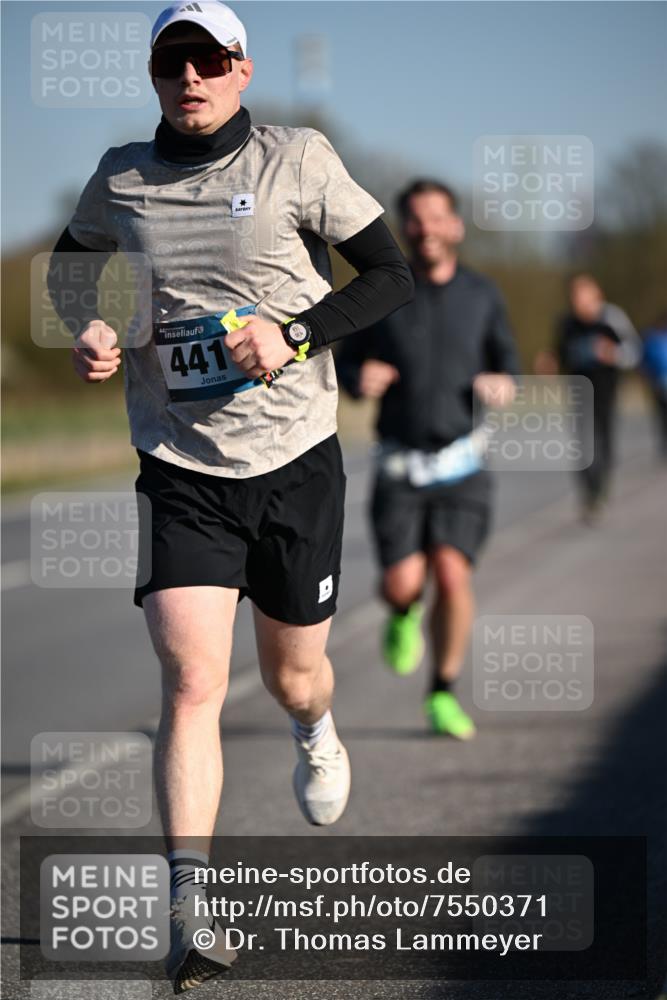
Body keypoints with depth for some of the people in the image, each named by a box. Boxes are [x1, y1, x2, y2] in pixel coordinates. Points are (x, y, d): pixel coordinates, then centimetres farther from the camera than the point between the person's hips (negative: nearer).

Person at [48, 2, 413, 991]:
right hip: (179, 472, 0)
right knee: (191, 680, -15)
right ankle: (190, 912, -18)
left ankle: (315, 730, 54)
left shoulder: (298, 161, -4)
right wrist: (89, 329, 1)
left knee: (292, 674, 15)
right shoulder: (120, 179, 4)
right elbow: (68, 264, 23)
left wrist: (293, 333, -16)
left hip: (297, 462, 0)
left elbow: (394, 273, -2)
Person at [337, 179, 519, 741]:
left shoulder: (482, 296, 3)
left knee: (452, 573, -16)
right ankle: (406, 615, 28)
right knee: (402, 583, -12)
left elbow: (507, 364, 14)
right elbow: (348, 362, 8)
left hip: (461, 466, 0)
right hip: (399, 467, 0)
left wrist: (502, 386, -11)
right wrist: (360, 378, -17)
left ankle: (444, 695, 2)